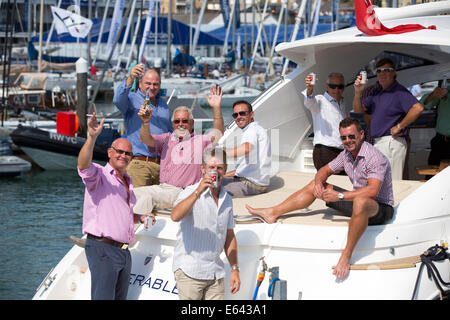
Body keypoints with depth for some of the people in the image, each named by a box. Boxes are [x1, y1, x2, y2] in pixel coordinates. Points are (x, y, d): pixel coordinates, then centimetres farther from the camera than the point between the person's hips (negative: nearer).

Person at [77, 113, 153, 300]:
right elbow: (83, 165, -28)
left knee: (120, 297, 11)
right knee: (103, 297, -14)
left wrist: (140, 218, 12)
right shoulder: (99, 175, -4)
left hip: (124, 252, 8)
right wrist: (92, 137, -43)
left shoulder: (128, 182, 21)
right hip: (102, 248, -8)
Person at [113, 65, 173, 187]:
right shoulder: (132, 99, 2)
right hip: (138, 164, -6)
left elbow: (170, 131, 32)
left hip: (162, 165, 6)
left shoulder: (163, 103, 21)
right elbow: (118, 99, -23)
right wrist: (130, 78, -38)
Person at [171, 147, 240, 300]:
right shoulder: (190, 193, -6)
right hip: (189, 271, -5)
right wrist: (198, 192, -34)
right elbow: (175, 216, -26)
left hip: (215, 274, 5)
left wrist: (235, 269, 14)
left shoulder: (227, 199, 13)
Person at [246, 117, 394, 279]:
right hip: (356, 201, 9)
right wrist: (319, 182, -8)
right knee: (314, 185, 10)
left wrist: (340, 196, -33)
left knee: (361, 202, -46)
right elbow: (325, 170, 16)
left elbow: (373, 191, -36)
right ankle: (272, 213, 10)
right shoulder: (347, 154, 4)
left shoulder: (375, 158, -23)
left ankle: (346, 255, -44)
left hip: (380, 207, -9)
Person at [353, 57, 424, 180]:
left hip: (392, 141, -9)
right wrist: (358, 92, -3)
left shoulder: (398, 91, -11)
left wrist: (399, 126, -18)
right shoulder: (376, 94, 17)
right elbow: (358, 109, 16)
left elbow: (418, 108, -25)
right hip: (378, 143, 9)